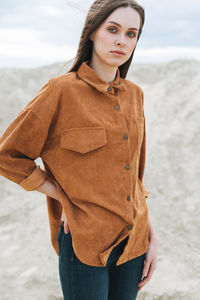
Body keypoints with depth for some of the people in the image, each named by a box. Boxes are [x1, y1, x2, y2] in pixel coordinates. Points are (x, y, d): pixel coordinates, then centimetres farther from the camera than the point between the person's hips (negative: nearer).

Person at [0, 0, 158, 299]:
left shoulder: (134, 94, 4)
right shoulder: (62, 90, -13)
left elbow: (135, 175, 11)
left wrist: (151, 237, 9)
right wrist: (63, 197, -10)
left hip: (133, 240, 6)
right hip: (85, 240, -5)